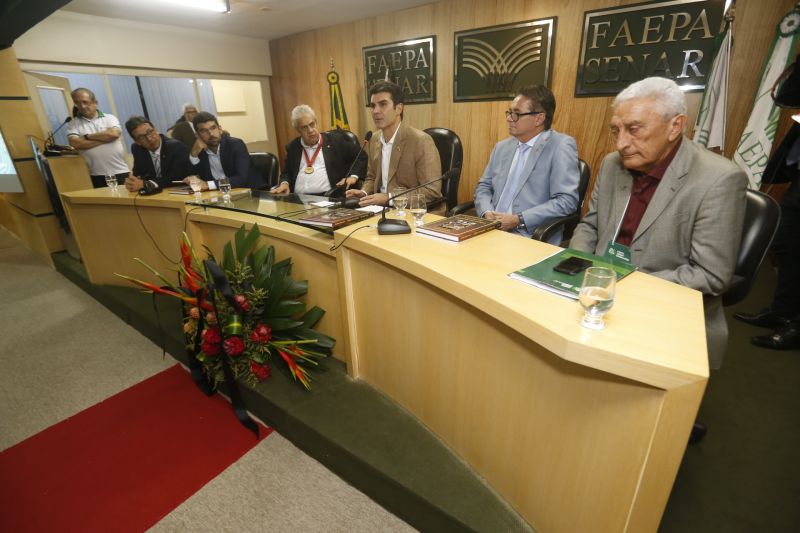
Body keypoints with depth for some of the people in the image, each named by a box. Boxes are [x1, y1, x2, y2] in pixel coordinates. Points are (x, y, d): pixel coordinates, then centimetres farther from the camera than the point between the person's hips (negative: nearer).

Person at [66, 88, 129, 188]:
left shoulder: (109, 118, 9)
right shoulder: (73, 124, 9)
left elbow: (114, 134, -9)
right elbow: (75, 143, -7)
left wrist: (87, 136, -2)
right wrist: (105, 138, -6)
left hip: (120, 172, 0)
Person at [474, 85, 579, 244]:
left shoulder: (561, 146, -3)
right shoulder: (502, 147, 16)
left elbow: (567, 200, -10)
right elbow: (483, 186, 17)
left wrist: (518, 220, -15)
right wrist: (486, 212, -4)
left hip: (532, 239, -5)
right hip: (492, 231, 5)